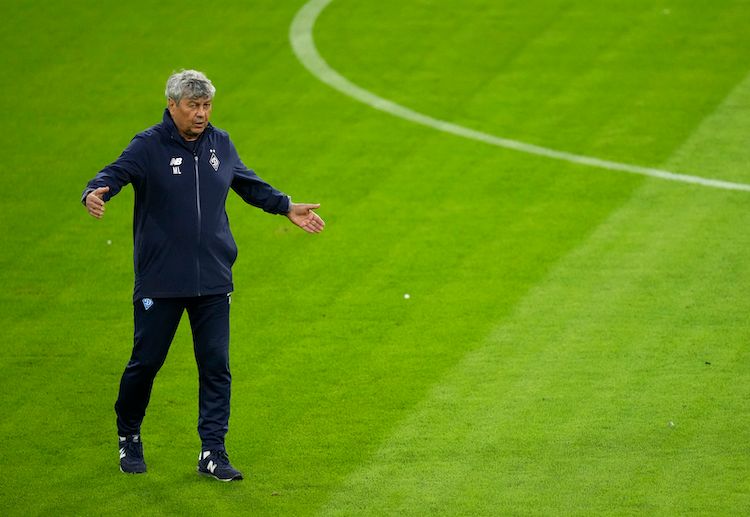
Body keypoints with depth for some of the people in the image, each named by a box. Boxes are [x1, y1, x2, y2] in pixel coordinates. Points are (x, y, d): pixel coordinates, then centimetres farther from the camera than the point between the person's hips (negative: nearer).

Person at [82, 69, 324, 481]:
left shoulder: (220, 144, 8)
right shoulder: (148, 146, -8)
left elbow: (249, 184, 24)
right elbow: (115, 174, -23)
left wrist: (287, 207, 26)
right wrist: (95, 193, -44)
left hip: (213, 280, 4)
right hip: (159, 281, -4)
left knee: (216, 366, 0)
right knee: (145, 362, 4)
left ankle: (213, 452, 3)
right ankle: (128, 437, 26)